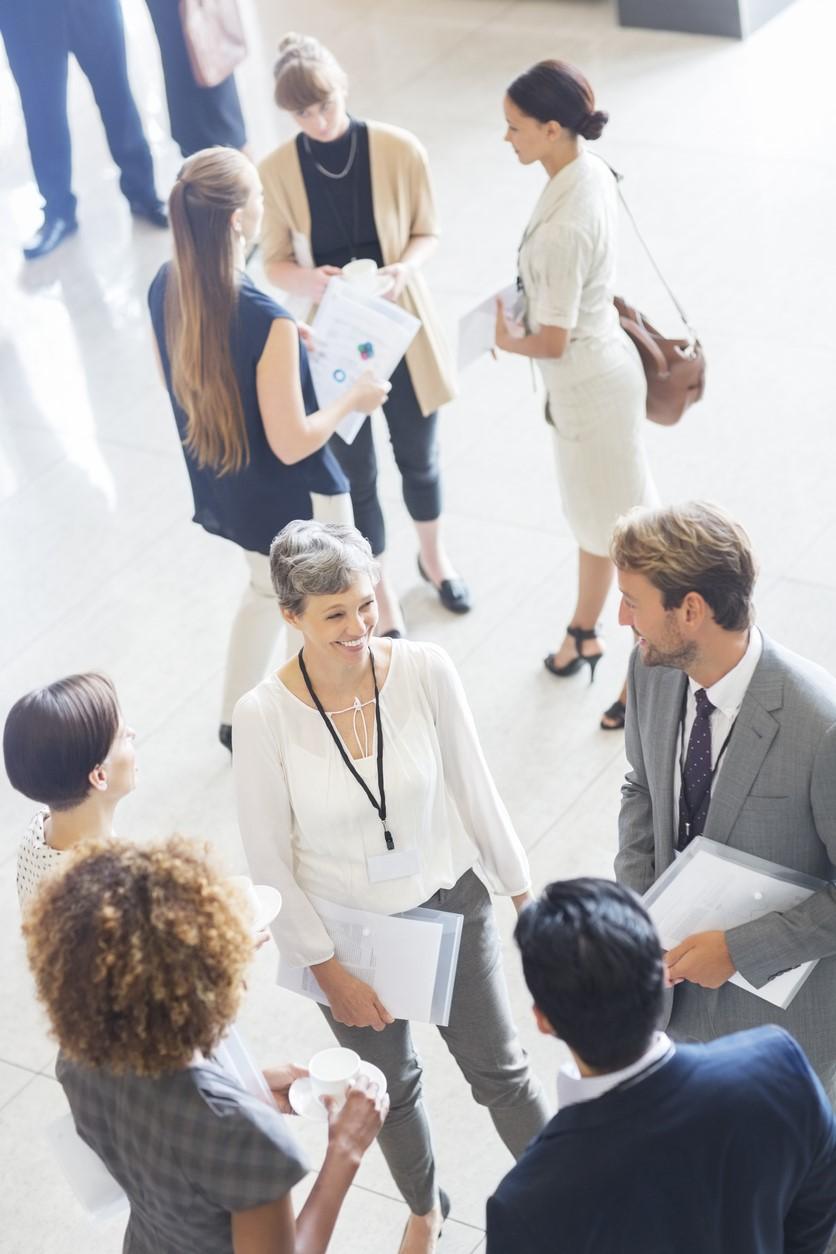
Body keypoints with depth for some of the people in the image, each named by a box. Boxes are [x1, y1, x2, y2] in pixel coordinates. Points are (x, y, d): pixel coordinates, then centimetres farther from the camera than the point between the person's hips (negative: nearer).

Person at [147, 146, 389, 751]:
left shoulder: (166, 287, -11)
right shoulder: (266, 320, -34)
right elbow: (293, 443, -27)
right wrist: (353, 397, -11)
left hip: (222, 492, 7)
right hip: (292, 503, -7)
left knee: (267, 589, 33)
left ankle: (237, 722, 47)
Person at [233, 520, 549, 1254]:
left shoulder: (427, 672, -21)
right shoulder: (264, 715, -25)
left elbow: (473, 787, -5)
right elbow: (271, 864, -14)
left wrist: (520, 889, 4)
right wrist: (328, 972, -10)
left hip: (448, 902, 0)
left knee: (499, 1070, 16)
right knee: (392, 1088, 23)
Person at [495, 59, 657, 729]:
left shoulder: (563, 226, -33)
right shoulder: (590, 169, -5)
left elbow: (553, 340, -25)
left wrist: (507, 340, -5)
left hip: (590, 384, -10)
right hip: (594, 364, 10)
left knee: (622, 529, 7)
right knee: (594, 513, 27)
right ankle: (584, 632, 49)